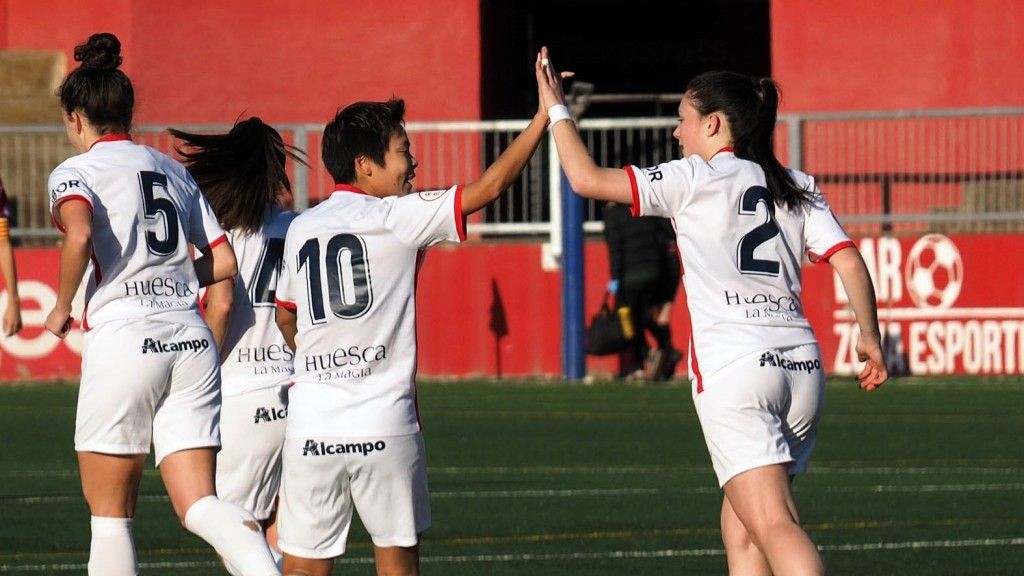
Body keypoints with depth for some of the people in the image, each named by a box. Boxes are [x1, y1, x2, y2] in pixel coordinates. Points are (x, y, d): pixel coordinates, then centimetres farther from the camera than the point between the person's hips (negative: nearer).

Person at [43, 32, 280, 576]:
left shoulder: (76, 171, -1)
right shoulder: (174, 170, 18)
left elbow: (80, 233, -22)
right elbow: (223, 262, 17)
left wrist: (61, 309, -9)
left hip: (123, 342, -5)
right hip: (192, 342, 5)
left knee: (109, 511, 7)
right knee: (198, 504, 0)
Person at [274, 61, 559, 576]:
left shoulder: (300, 229, 11)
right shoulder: (396, 218, -4)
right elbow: (490, 186, -5)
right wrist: (544, 116, 1)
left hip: (311, 424, 4)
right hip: (384, 425, -3)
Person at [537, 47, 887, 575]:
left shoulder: (696, 179, 2)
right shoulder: (797, 187, 16)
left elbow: (587, 179, 0)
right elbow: (849, 262, 7)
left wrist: (556, 110, 13)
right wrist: (870, 340, 15)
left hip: (733, 365, -6)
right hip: (802, 365, 6)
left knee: (773, 526, -16)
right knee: (740, 528, 15)